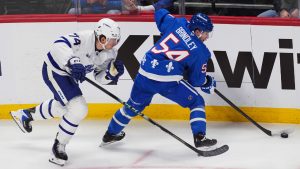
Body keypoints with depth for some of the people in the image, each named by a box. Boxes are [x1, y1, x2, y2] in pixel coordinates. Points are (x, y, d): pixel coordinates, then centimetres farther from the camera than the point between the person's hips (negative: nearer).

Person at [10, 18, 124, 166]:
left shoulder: (109, 54, -9)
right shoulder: (84, 38, -32)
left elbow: (100, 77, -2)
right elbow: (59, 44, -44)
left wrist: (112, 72, -22)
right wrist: (72, 62, -56)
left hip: (69, 75, 9)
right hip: (54, 70, -9)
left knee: (62, 106, 31)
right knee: (78, 108, -19)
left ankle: (25, 115, 56)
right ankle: (59, 146, 0)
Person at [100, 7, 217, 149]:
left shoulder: (178, 24, 7)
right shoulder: (200, 52, -1)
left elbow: (160, 14, 24)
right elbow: (196, 80, 5)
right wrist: (209, 82, 25)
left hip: (145, 73, 6)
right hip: (168, 81, -5)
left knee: (134, 104, 28)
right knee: (197, 102, 11)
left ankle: (110, 134, 42)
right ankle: (199, 138, -2)